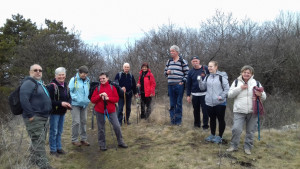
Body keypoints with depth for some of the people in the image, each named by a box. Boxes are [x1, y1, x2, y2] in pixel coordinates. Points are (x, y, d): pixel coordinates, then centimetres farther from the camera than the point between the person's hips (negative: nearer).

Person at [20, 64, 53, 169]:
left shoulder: (40, 83, 18)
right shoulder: (29, 83, -13)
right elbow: (24, 99, -25)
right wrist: (30, 115, -25)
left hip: (43, 117, 10)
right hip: (34, 118, -10)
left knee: (38, 140, 19)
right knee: (39, 141, -8)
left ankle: (34, 159, 34)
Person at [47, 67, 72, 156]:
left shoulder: (65, 85, 9)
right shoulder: (52, 86, -16)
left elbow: (69, 97, 16)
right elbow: (49, 100, -20)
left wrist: (68, 103, -5)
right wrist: (61, 103, -25)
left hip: (62, 112, 7)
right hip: (54, 112, -7)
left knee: (60, 131, 16)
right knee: (53, 131, 2)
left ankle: (59, 147, 28)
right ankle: (53, 149, 14)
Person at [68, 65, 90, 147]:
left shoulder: (87, 80, 8)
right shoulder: (73, 79, -7)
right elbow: (69, 91, -8)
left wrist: (87, 99, 1)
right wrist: (75, 98, -16)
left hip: (84, 104, 5)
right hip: (75, 104, -5)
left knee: (83, 121, 11)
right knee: (76, 122, -6)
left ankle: (84, 139, 22)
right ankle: (74, 140, 7)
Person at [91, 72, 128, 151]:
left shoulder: (112, 87, 2)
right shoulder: (97, 88, 1)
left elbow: (117, 98, -3)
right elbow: (92, 100, -3)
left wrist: (108, 98, -17)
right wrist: (100, 95, -18)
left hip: (111, 110, 0)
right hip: (99, 110, 0)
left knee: (117, 126, -1)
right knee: (101, 128, 7)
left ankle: (120, 142, 16)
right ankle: (102, 145, 21)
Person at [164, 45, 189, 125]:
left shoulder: (183, 61, 0)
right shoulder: (169, 61, 14)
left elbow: (187, 73, -1)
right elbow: (165, 72, 20)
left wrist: (183, 81, -11)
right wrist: (167, 72, -2)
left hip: (179, 85, -4)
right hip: (170, 85, 4)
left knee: (179, 103, 1)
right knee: (172, 104, 8)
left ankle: (178, 120, 9)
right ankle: (172, 119, 16)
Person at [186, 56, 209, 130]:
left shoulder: (205, 69, -4)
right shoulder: (191, 72, 5)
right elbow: (188, 84, 8)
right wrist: (188, 95, 5)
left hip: (204, 94, -3)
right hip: (195, 94, 3)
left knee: (205, 110, 0)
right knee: (196, 110, 12)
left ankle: (205, 125, 11)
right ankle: (197, 123, 27)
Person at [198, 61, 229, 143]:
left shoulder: (222, 77, -10)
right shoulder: (207, 77, 8)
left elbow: (227, 89, -8)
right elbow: (203, 88, 9)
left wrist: (222, 96, -17)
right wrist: (200, 81, -6)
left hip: (220, 103, -5)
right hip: (209, 103, 5)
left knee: (221, 119, 7)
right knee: (212, 119, 17)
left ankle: (220, 137, 19)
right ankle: (212, 135, 31)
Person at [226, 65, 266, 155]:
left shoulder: (256, 83, 8)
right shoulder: (236, 82, 7)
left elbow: (264, 97, 8)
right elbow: (230, 95, -1)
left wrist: (260, 95, -16)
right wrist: (240, 88, -12)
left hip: (252, 112, 1)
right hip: (239, 111, -1)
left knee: (250, 131, 7)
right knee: (236, 129, -10)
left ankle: (248, 147, 23)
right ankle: (234, 146, 9)